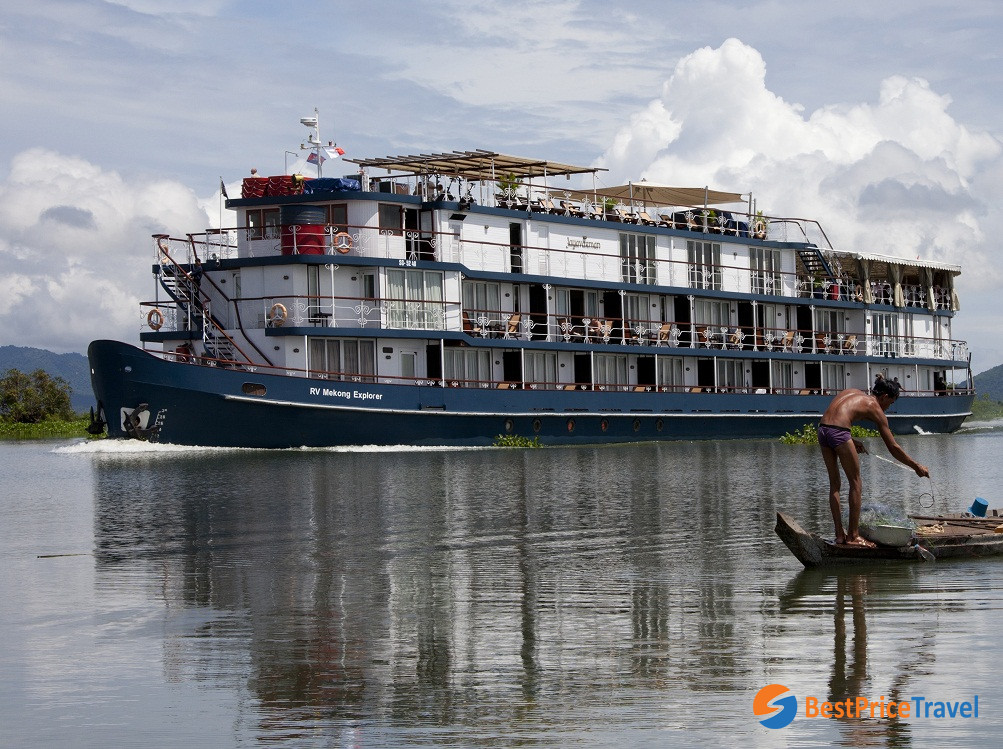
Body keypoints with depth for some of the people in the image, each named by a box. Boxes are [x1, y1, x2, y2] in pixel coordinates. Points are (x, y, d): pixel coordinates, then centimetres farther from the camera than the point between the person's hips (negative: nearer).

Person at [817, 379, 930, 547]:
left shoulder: (853, 393, 27)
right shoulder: (875, 408, 9)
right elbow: (893, 448, 10)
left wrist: (851, 441, 26)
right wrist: (917, 467, 18)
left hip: (822, 430, 7)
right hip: (838, 431, -7)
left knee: (834, 483, 16)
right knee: (855, 483, 6)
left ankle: (840, 534, 17)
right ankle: (853, 536, 7)